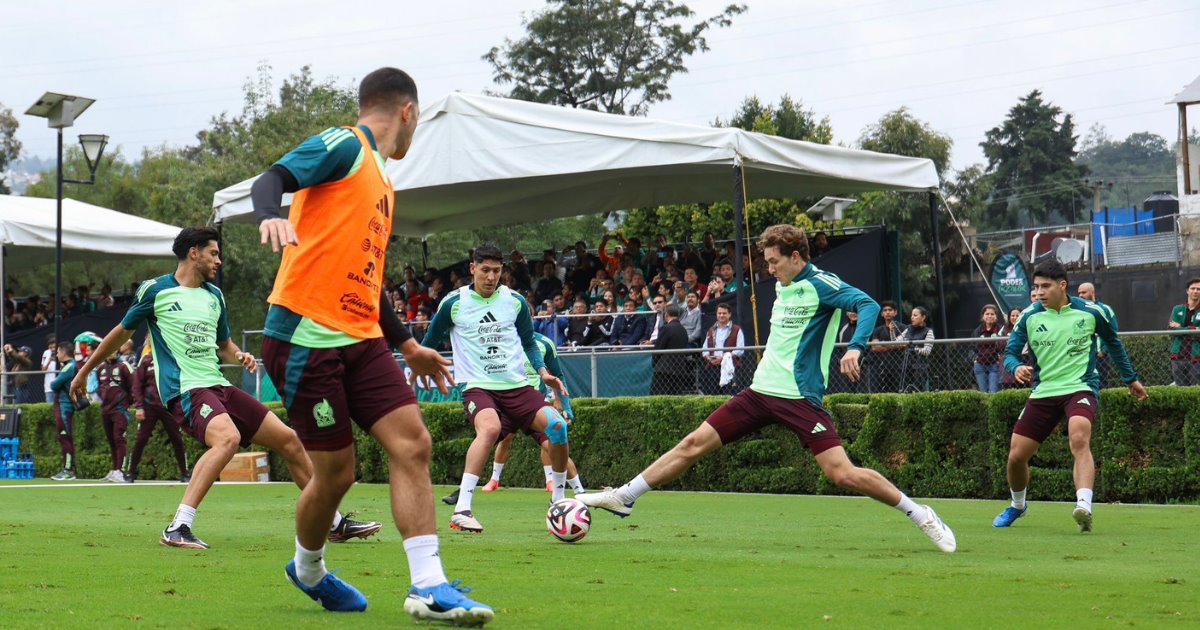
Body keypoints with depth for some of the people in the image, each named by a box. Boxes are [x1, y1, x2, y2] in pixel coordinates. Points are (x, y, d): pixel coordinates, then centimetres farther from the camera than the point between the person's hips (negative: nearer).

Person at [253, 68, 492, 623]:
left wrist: (407, 344, 29)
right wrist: (270, 217, -42)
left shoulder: (381, 180, 23)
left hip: (359, 339, 8)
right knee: (335, 472, -2)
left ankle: (428, 586, -8)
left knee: (412, 442, -7)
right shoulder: (343, 146, -4)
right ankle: (307, 570, 26)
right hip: (305, 335, -8)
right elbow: (271, 180, -20)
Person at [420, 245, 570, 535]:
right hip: (478, 387, -4)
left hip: (517, 386, 4)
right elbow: (430, 342, 15)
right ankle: (461, 510, -37)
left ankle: (558, 500, 5)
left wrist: (543, 372, 5)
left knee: (556, 424, -18)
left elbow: (529, 342, 20)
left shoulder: (515, 302, 8)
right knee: (490, 428, -36)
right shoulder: (454, 303, 0)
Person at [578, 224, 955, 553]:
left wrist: (855, 348, -38)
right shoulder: (782, 287, 14)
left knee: (842, 474, -16)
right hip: (761, 391, 7)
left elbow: (868, 305, -23)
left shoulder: (819, 285, -10)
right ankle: (623, 498, 11)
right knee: (693, 444, 4)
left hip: (799, 398, -7)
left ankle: (920, 515, 0)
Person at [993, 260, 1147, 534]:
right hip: (1042, 393, 3)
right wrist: (1016, 368, -26)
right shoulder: (1029, 316, -2)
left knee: (1079, 439, -33)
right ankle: (1017, 505, 34)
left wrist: (1131, 379, 21)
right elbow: (1009, 352, -2)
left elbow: (1113, 343, 14)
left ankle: (1084, 508, -44)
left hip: (1080, 388, -3)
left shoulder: (1091, 312, -3)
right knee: (1016, 456, 4)